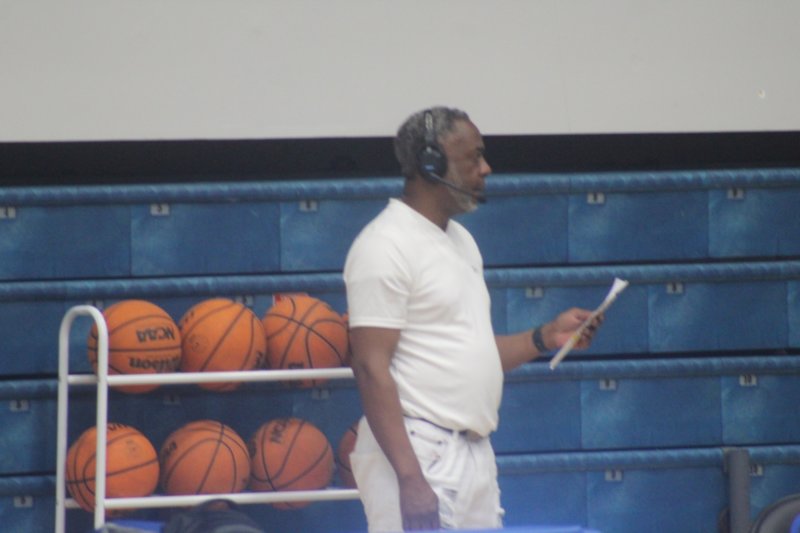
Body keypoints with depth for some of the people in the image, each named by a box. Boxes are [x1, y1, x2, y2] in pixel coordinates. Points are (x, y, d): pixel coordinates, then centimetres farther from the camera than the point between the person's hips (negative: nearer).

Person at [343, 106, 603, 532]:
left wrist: (545, 338, 7)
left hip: (475, 456, 9)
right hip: (416, 454, -9)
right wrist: (410, 478, -25)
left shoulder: (460, 241, 16)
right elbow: (372, 369, -17)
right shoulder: (385, 246, -11)